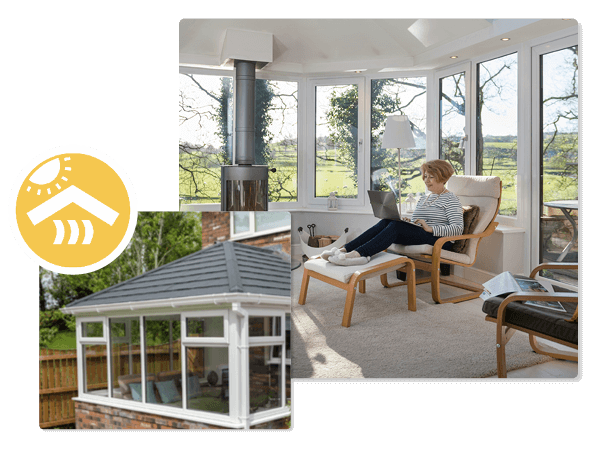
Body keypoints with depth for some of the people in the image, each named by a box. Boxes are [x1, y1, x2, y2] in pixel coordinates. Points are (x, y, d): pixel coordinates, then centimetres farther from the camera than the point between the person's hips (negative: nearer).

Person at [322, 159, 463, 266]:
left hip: (439, 241, -7)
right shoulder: (423, 199, 26)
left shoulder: (451, 200, 3)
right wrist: (406, 223, 0)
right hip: (418, 237, 7)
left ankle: (358, 253, -51)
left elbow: (458, 229, -10)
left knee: (397, 226, -32)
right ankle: (344, 250, -38)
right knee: (385, 222, -21)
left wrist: (430, 228, -20)